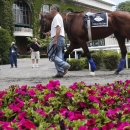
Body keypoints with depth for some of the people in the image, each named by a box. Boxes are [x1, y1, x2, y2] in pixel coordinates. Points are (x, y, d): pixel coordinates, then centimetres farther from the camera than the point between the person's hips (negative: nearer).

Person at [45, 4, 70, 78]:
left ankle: (65, 65, -17)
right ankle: (60, 73, 5)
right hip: (61, 39, 10)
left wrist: (55, 40, -25)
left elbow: (58, 29, -20)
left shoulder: (57, 17, -8)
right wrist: (50, 33, 21)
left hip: (58, 38, -10)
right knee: (58, 56, 7)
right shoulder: (58, 17, 23)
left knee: (51, 55, -9)